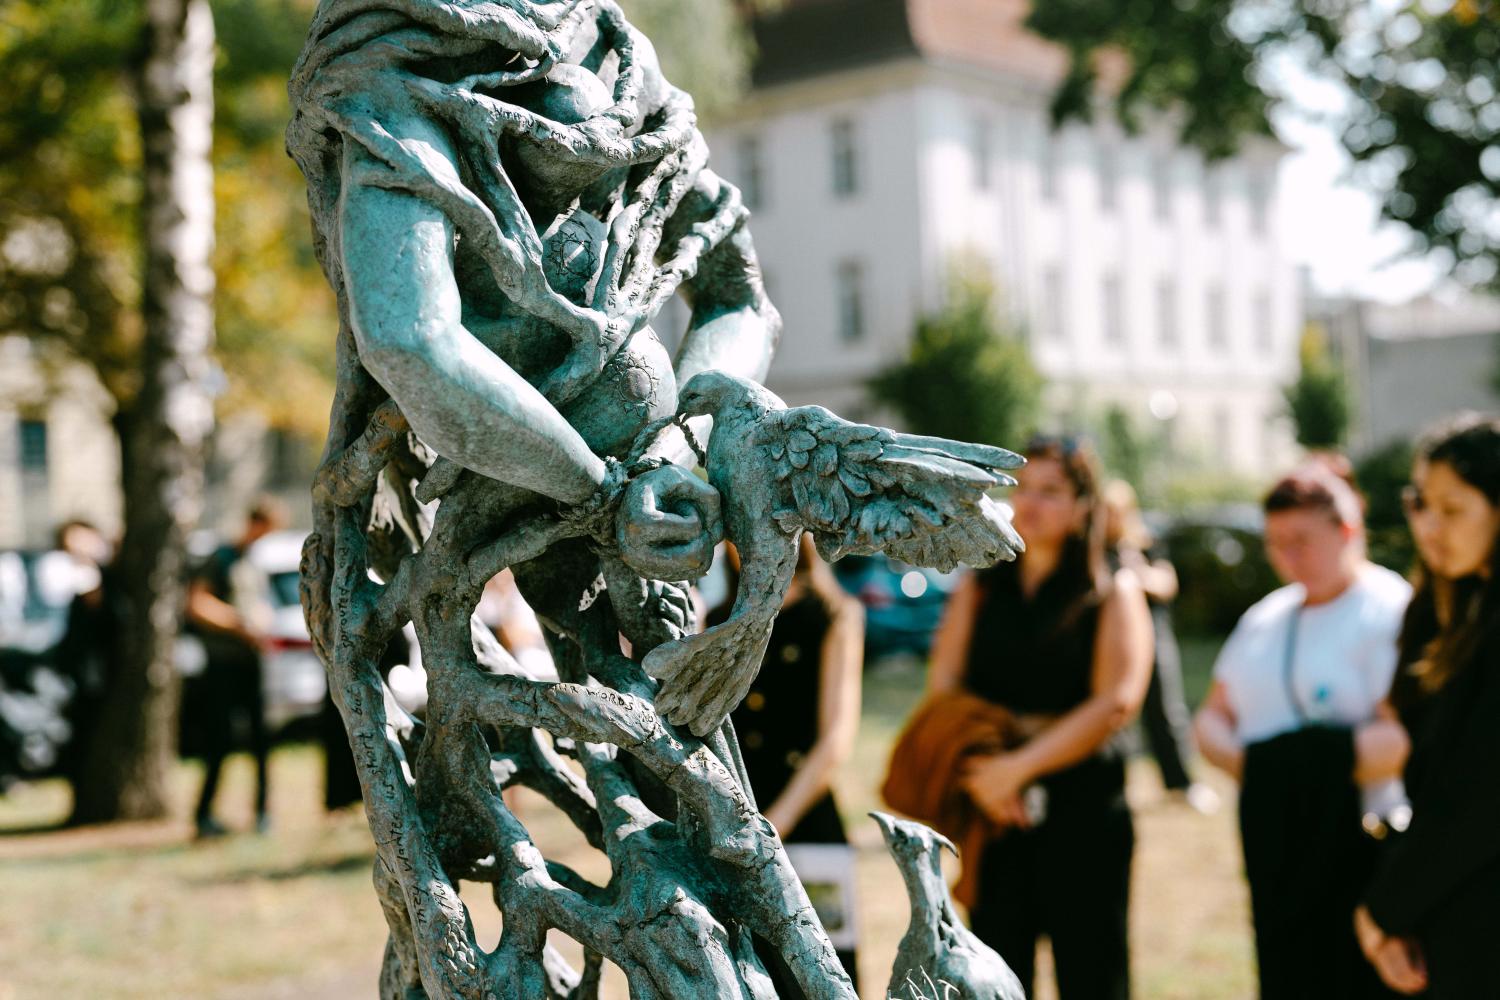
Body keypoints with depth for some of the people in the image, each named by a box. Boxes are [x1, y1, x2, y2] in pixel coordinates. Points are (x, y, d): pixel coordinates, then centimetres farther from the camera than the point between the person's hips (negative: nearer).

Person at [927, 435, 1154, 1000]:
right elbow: (942, 689, 1)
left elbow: (1115, 702, -11)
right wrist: (975, 768, -16)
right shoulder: (979, 590, 11)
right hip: (992, 810, 3)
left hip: (1082, 806, -3)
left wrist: (1021, 766, -17)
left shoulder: (1112, 594, 2)